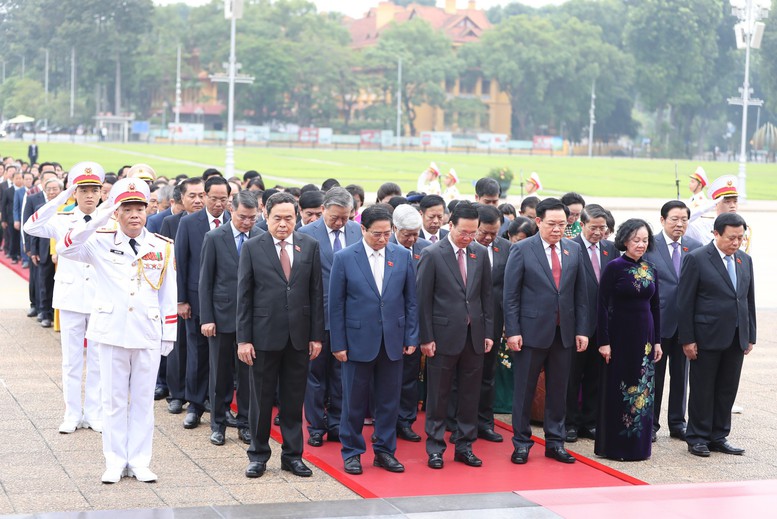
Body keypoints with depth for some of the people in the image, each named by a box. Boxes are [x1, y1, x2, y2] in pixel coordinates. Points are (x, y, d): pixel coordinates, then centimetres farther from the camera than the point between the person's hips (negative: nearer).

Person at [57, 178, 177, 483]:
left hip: (148, 334, 1)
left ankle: (139, 462, 16)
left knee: (143, 400, 7)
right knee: (114, 400, 7)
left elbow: (168, 296, 6)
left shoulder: (162, 248, 2)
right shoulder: (101, 243, -2)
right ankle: (115, 462, 15)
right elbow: (65, 249, -18)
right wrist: (96, 220, -26)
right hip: (112, 332, -1)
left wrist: (169, 334, 4)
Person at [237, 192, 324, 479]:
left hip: (299, 336, 2)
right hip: (264, 335, -2)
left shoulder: (310, 246, 4)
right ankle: (258, 454, 19)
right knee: (261, 398, 7)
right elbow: (244, 296, -2)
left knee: (294, 399, 9)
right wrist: (243, 339, -6)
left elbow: (317, 292, 6)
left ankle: (292, 455, 19)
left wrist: (317, 336, 2)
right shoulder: (252, 247, -2)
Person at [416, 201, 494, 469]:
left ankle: (464, 446, 19)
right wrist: (426, 338, -10)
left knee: (470, 394, 9)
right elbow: (424, 299, -6)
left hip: (474, 336, 4)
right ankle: (435, 448, 13)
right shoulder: (432, 254, -7)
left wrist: (489, 332, 6)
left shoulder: (480, 253, 7)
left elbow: (486, 295, 11)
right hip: (444, 335, -4)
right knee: (438, 396, 3)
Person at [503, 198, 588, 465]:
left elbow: (580, 294, 10)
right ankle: (522, 443, 14)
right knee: (524, 390, 4)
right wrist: (512, 331, -11)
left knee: (558, 390, 10)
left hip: (564, 332, 4)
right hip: (532, 331, -4)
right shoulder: (521, 249, -5)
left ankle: (555, 442, 20)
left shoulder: (574, 250, 7)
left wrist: (581, 330, 5)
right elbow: (510, 294, -6)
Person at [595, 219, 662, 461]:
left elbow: (655, 306, 13)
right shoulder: (614, 267, -8)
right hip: (621, 336, -5)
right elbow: (603, 305, -9)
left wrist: (657, 341, 10)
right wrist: (603, 341, -14)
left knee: (643, 391, 8)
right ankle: (614, 446, 10)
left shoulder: (650, 268, 8)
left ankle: (638, 445, 17)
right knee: (618, 390, 1)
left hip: (645, 336, 5)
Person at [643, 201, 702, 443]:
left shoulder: (696, 247, 4)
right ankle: (650, 424, 15)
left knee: (681, 375, 10)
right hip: (657, 320, -3)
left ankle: (677, 423, 21)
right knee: (654, 374, 6)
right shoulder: (649, 245, -5)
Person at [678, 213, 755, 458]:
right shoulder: (697, 259, -8)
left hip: (736, 339, 5)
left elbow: (749, 300, 15)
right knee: (702, 390, 3)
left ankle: (718, 437, 19)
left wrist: (750, 336, 11)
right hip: (707, 337, -5)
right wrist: (687, 339, -12)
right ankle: (698, 438, 13)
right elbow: (685, 302, -8)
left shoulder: (745, 260, 10)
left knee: (728, 390, 9)